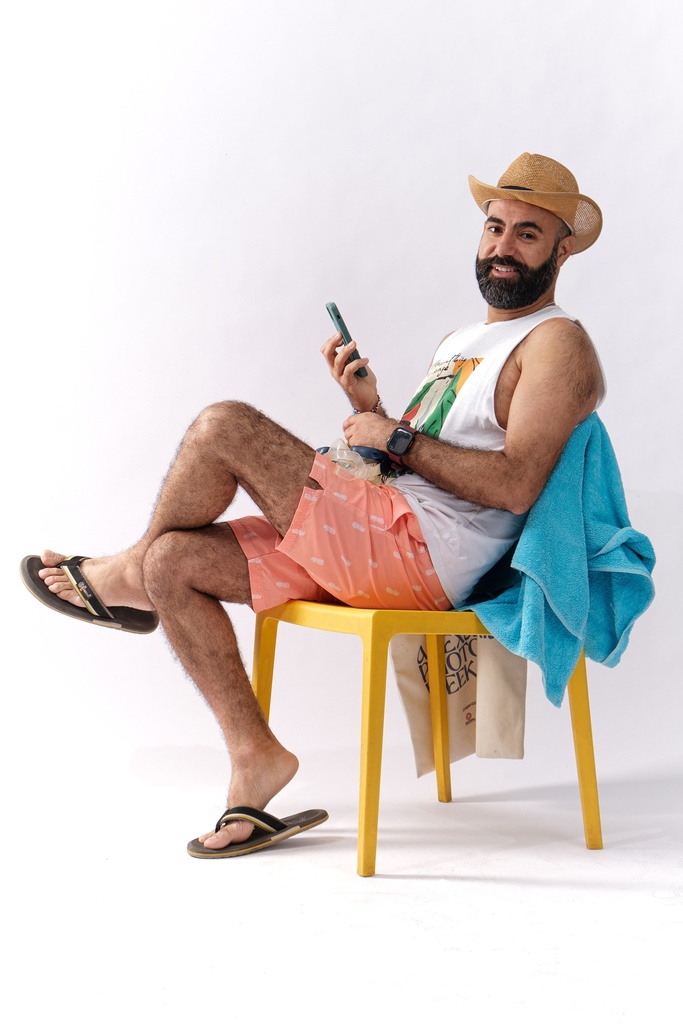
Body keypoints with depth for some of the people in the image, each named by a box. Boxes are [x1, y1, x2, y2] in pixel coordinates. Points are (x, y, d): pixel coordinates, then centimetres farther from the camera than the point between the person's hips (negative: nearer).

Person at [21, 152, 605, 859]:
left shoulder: (557, 343, -3)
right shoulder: (461, 343, 26)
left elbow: (515, 485, -18)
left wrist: (397, 438, -12)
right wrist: (369, 407, 6)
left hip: (422, 553, -10)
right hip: (375, 547, 10)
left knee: (224, 426, -16)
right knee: (173, 563, -1)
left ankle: (125, 580, 9)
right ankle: (254, 754, 1)